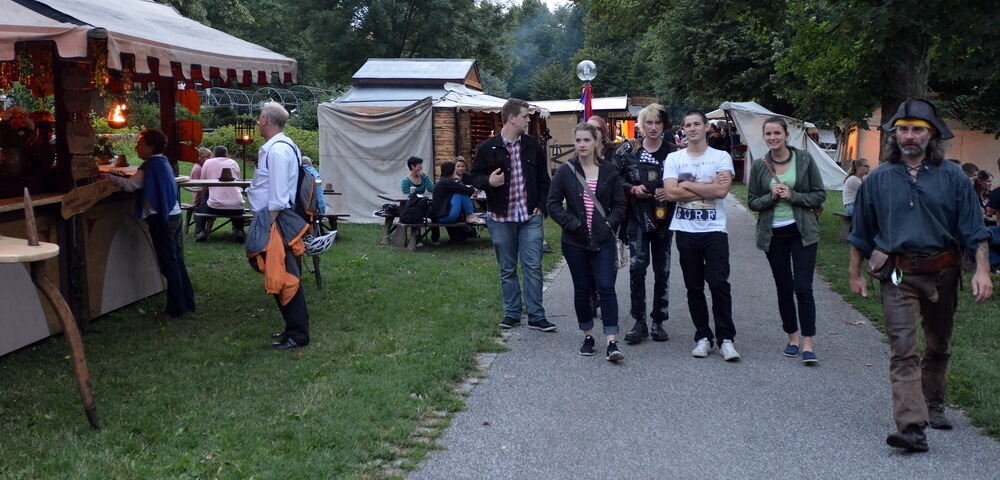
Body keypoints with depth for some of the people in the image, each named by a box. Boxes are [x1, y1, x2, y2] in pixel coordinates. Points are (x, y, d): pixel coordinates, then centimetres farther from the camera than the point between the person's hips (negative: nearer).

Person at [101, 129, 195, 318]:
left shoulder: (150, 166, -14)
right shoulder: (163, 162, 14)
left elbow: (131, 185, -20)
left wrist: (109, 177, -9)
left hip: (161, 220, -9)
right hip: (174, 215, 9)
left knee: (168, 263, -3)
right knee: (177, 261, 14)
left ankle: (175, 308, 2)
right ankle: (187, 302, 20)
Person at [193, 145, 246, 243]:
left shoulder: (208, 162, 8)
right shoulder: (234, 163, 13)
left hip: (215, 207, -2)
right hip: (236, 208, 2)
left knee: (198, 208, 29)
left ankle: (200, 231, 11)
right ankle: (238, 230, 17)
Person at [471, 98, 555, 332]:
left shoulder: (532, 145, 6)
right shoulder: (487, 148, -2)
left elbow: (543, 178, 13)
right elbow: (476, 177, 3)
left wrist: (541, 205, 3)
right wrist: (488, 181, -20)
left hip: (530, 216, 1)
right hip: (501, 218, -1)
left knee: (533, 266, -2)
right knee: (507, 269, 8)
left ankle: (536, 316, 5)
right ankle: (512, 313, 20)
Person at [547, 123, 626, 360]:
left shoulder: (608, 170, 3)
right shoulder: (565, 171, 0)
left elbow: (619, 204, 8)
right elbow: (552, 204, 0)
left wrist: (610, 222, -9)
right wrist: (572, 223, -11)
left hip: (603, 240, 0)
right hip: (576, 241, 1)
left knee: (606, 287, -9)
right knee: (582, 289, 8)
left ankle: (612, 342, -11)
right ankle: (588, 336, 22)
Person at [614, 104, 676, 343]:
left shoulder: (673, 152, 2)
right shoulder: (628, 150, 3)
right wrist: (633, 189, -12)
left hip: (664, 218, 1)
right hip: (637, 218, -1)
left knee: (662, 270, 7)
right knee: (637, 266, -11)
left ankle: (658, 322, 18)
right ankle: (639, 322, -2)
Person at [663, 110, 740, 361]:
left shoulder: (721, 157, 2)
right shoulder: (673, 158, 6)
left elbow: (722, 191, -14)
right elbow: (671, 192, -9)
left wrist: (687, 184, -8)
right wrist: (708, 189, -10)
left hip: (714, 230, -2)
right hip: (686, 230, 2)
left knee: (719, 284, -7)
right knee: (694, 287, 7)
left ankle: (726, 338, 2)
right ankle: (702, 337, 17)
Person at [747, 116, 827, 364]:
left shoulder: (804, 159, -2)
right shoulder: (759, 166, 3)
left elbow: (819, 195, -1)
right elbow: (752, 201, 6)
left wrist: (792, 195, -15)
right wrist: (771, 196, -12)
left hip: (802, 231, -2)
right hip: (773, 234, 2)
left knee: (803, 288, -8)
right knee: (784, 289, 10)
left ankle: (808, 343, -2)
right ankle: (792, 338, 24)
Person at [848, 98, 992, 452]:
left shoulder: (952, 177, 0)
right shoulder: (878, 179, 1)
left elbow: (974, 229, 0)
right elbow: (861, 233, 9)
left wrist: (982, 270, -10)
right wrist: (855, 273, 11)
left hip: (942, 273, 2)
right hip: (898, 275, -2)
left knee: (939, 346, 18)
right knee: (904, 350, -12)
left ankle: (933, 405, 40)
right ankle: (911, 427, -17)